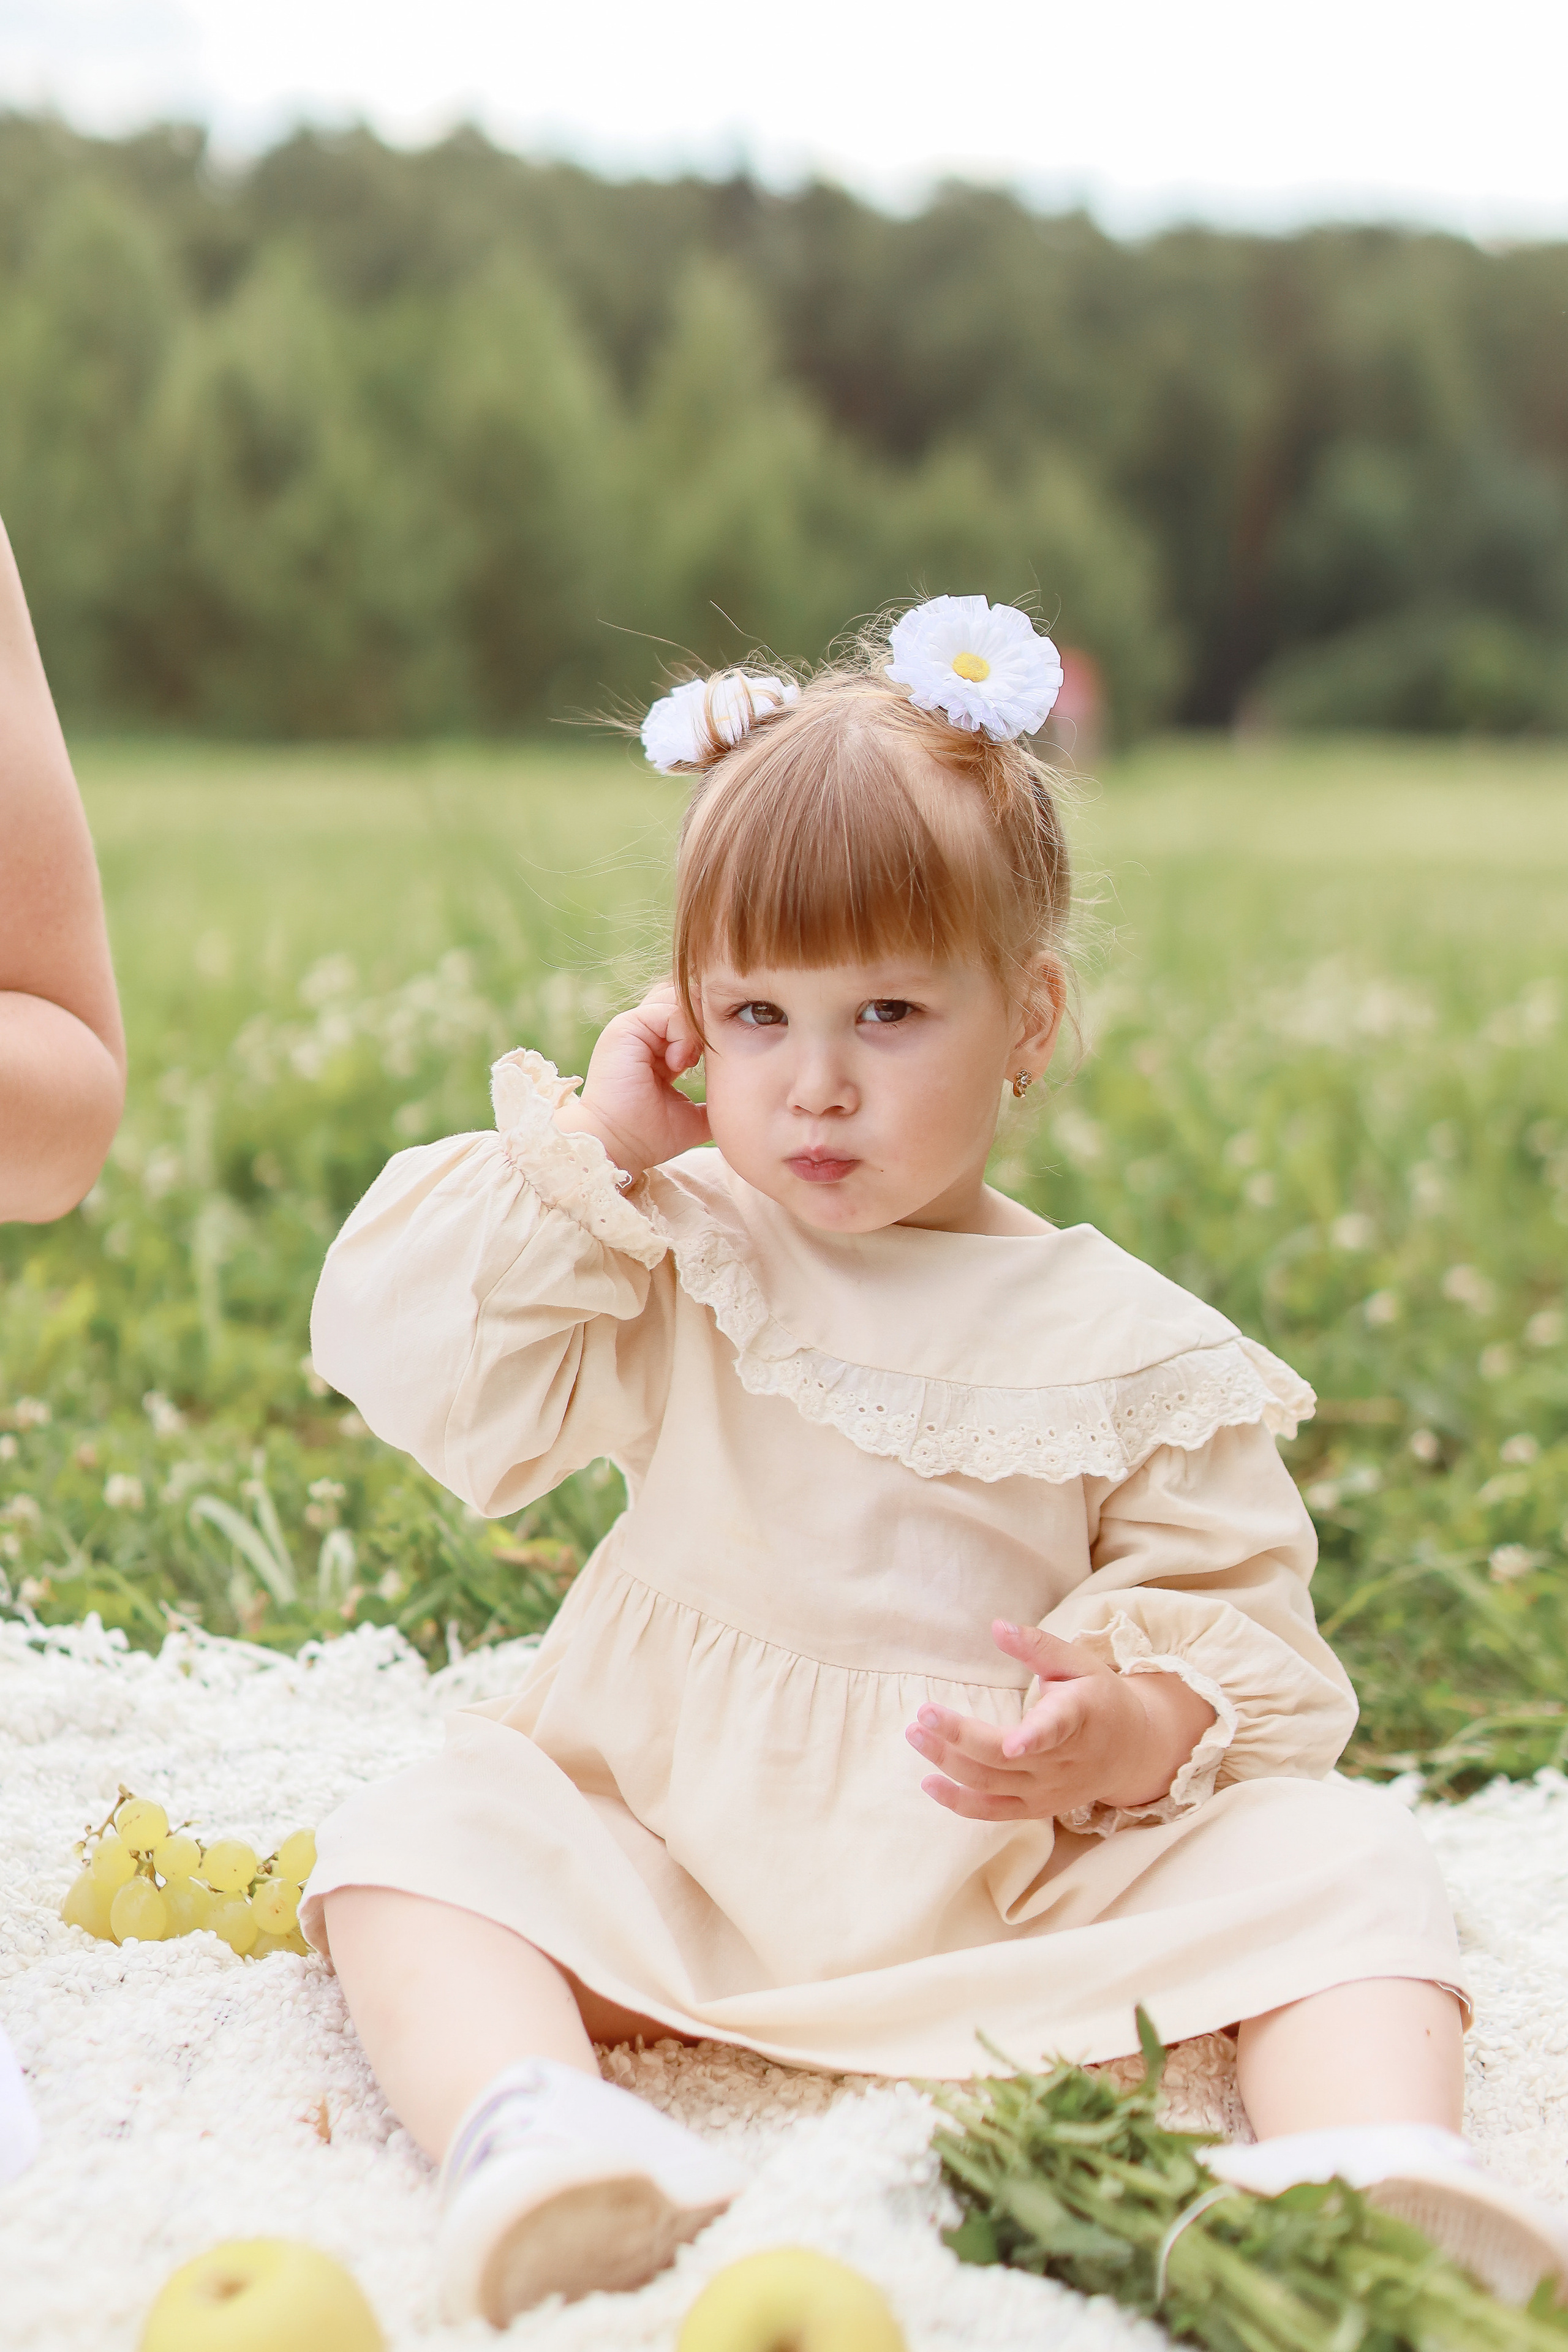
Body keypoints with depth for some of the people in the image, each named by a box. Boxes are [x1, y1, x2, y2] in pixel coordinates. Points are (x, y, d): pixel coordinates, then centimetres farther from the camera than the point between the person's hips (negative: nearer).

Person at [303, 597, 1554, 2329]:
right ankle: (523, 2119, -45)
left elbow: (1241, 1641, -1)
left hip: (1027, 1886, -1)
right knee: (417, 1841, -21)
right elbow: (412, 1367, -5)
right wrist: (586, 1145, -8)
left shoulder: (1137, 1355, -2)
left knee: (1339, 1860, -20)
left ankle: (1373, 2164, -40)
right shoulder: (666, 1265, 4)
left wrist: (1136, 1728, -24)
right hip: (659, 1849, 1)